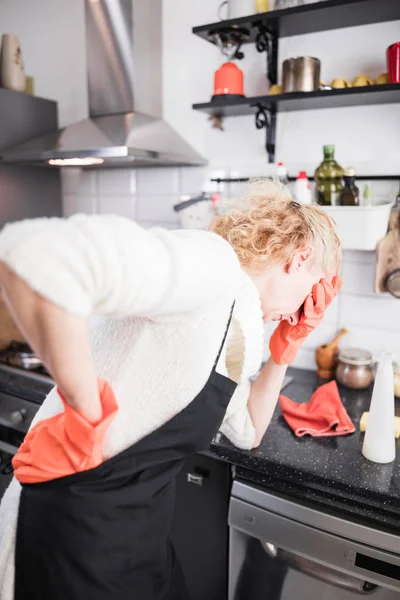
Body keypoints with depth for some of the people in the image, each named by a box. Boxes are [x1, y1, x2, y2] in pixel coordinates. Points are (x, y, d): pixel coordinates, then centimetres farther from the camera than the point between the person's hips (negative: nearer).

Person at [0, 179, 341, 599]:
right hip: (76, 541, -8)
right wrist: (86, 415, -30)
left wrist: (286, 348, 10)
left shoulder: (240, 320, 7)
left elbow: (246, 432, 18)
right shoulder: (212, 262, -22)